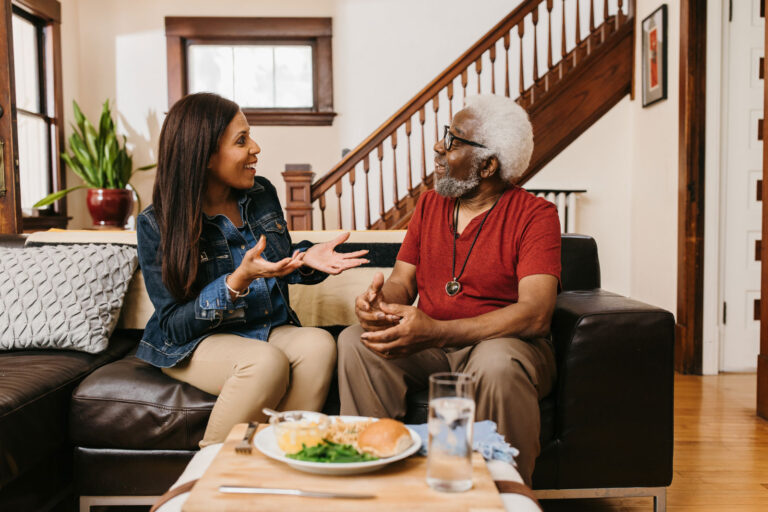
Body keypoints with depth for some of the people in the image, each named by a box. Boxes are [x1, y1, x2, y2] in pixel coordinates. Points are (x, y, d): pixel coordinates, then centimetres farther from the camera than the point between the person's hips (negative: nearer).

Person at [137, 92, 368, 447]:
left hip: (270, 330, 5)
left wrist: (306, 259, -8)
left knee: (319, 344, -27)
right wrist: (238, 282, -29)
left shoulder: (262, 194, 3)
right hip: (194, 343, -4)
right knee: (267, 362, -34)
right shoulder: (157, 225, -11)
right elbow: (174, 324, -13)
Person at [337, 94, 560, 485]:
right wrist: (380, 302, -18)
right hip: (428, 346, 5)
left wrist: (436, 332, -31)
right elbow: (401, 281, 10)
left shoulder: (535, 215, -8)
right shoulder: (429, 204, 11)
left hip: (501, 342, -4)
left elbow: (535, 314, -20)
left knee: (497, 364, -38)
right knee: (354, 342, -20)